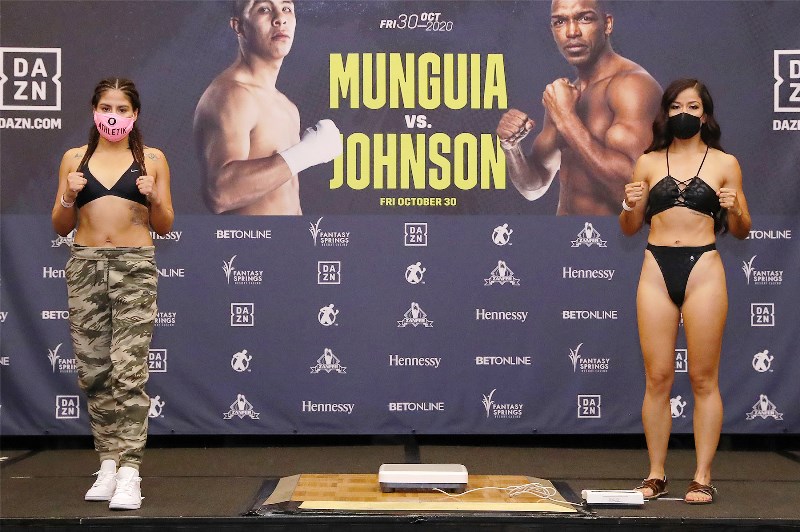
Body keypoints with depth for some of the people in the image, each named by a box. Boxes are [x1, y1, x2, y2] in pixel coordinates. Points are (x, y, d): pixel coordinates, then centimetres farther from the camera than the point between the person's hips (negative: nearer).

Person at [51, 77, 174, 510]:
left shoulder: (151, 159, 7)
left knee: (128, 370, -12)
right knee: (93, 371, 5)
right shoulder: (74, 159, 12)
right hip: (85, 266, 3)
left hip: (134, 267, -3)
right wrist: (69, 197, -6)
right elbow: (60, 227, 12)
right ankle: (108, 463, 15)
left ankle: (129, 473, -14)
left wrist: (154, 198, -10)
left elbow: (164, 227, 9)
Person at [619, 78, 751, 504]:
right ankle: (656, 475, 11)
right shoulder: (648, 162, 11)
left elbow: (742, 231, 8)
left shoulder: (724, 163, 6)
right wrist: (629, 205, -6)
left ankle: (703, 477, 7)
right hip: (657, 267, 2)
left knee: (703, 379, 1)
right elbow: (630, 228, 14)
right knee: (657, 378, 3)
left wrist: (734, 209, -12)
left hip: (703, 267, -2)